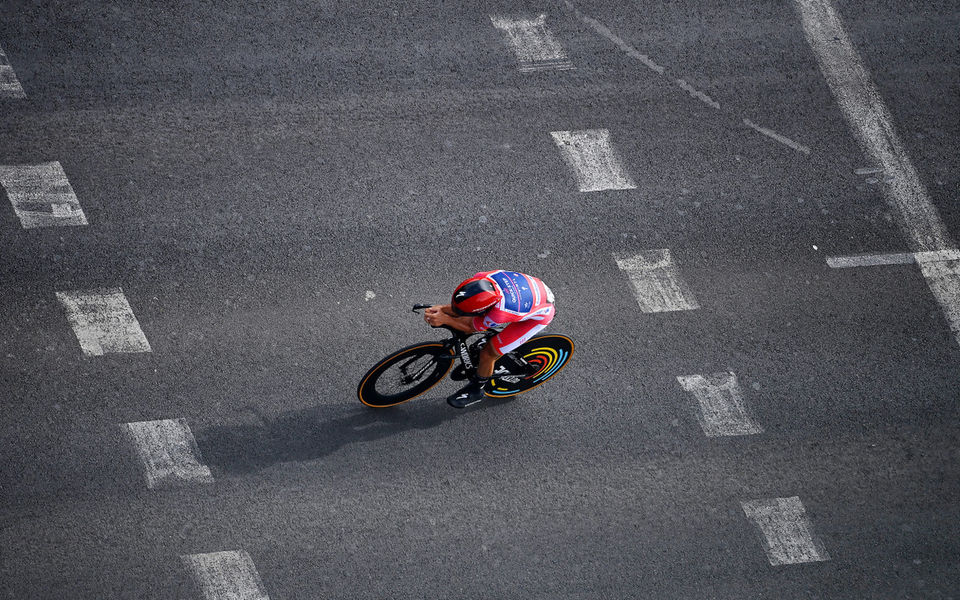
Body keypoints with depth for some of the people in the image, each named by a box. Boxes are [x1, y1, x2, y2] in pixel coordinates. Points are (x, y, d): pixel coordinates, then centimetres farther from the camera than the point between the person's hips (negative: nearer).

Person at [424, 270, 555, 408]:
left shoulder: (498, 314, -42)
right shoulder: (481, 278, -27)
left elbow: (472, 328, -21)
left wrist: (445, 319, -28)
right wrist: (442, 308, -26)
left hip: (540, 315, -7)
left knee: (488, 353, -5)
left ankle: (476, 389, 23)